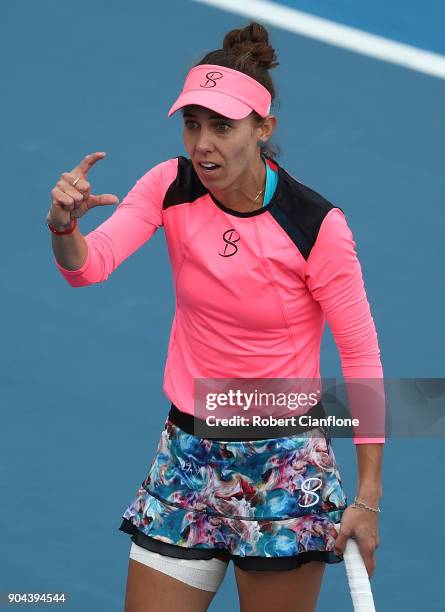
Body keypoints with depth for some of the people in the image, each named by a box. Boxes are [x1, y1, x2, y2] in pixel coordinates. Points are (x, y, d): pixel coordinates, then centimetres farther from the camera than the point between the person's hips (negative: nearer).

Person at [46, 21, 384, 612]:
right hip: (187, 451, 4)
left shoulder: (317, 225, -17)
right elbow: (90, 265, -19)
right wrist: (65, 228, -43)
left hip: (286, 463, -3)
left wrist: (368, 497, -11)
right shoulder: (171, 186, -6)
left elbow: (362, 355, -10)